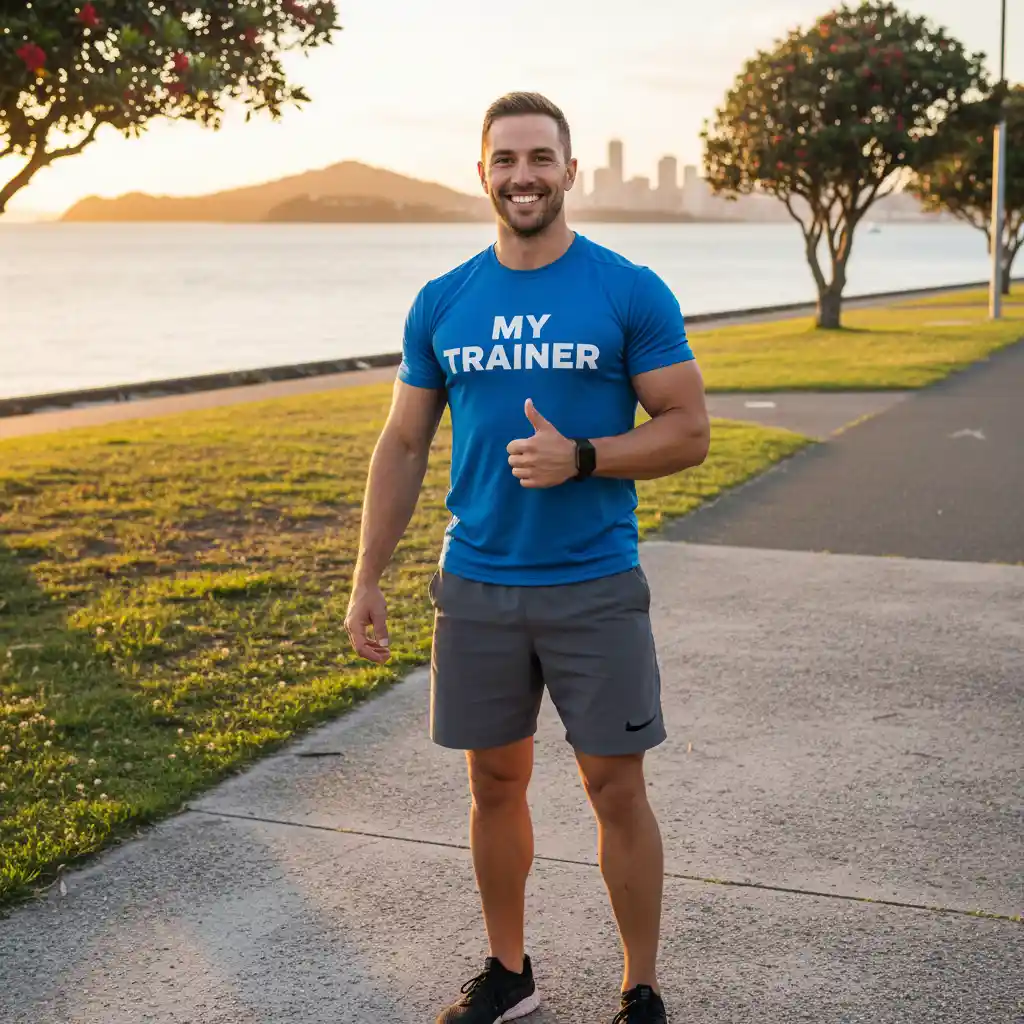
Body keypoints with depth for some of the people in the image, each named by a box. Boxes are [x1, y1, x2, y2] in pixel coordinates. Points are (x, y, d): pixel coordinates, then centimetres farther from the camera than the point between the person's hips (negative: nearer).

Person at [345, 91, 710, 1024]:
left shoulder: (631, 293, -5)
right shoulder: (443, 304, 4)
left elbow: (689, 432, -5)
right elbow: (403, 447, 8)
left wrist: (579, 458, -21)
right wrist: (366, 582, 4)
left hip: (596, 588, -3)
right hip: (476, 588, 3)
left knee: (616, 789, 3)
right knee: (496, 782, 13)